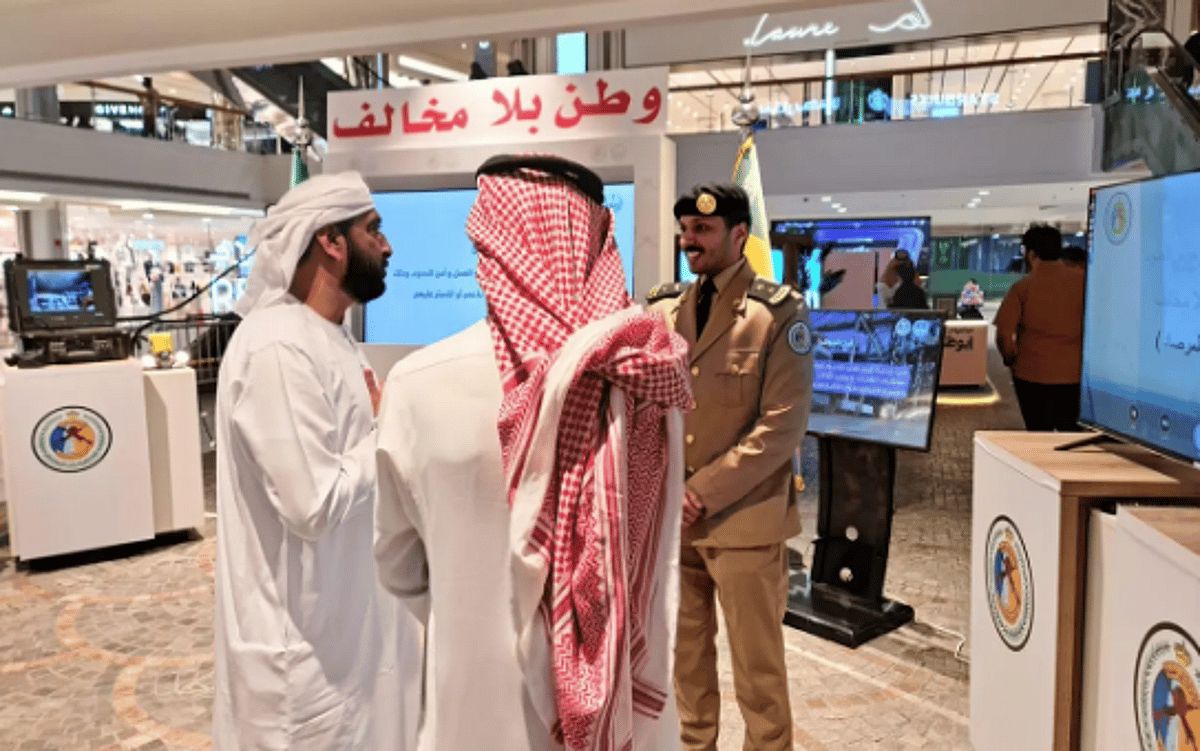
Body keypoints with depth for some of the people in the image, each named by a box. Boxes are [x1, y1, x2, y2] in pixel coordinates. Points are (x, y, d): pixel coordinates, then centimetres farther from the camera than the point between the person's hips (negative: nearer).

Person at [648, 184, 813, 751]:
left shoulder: (778, 314, -7)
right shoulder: (662, 311, 8)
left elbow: (783, 425, -13)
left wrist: (706, 492, -17)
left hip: (743, 518, -4)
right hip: (668, 516, 5)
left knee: (757, 664, 9)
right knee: (685, 655, 17)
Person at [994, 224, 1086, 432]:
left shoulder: (1023, 287, -7)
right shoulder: (1081, 281, -1)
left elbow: (1004, 332, -10)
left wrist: (1011, 359, 7)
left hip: (1032, 373, -1)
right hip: (1073, 373, 2)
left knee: (1039, 432, 8)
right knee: (1071, 431, 13)